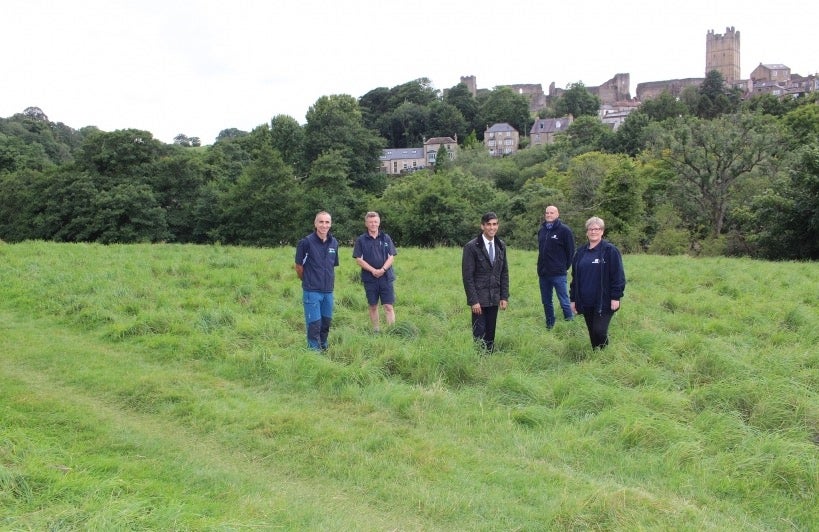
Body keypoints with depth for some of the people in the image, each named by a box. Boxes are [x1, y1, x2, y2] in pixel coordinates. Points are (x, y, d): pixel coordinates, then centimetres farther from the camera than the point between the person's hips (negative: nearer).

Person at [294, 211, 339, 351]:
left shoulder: (334, 243, 4)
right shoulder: (306, 242, -12)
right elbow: (299, 266, -3)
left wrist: (330, 283, 12)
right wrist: (308, 281, 7)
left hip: (328, 291, 5)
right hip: (312, 291, -5)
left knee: (326, 322, 14)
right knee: (314, 324, -2)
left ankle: (323, 348, 31)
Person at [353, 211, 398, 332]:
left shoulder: (386, 238, 6)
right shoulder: (361, 240, 2)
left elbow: (391, 256, 3)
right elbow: (358, 259, -3)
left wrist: (383, 269, -14)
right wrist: (373, 270, -15)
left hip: (386, 277, 0)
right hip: (369, 278, 0)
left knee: (389, 306, -4)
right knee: (373, 306, 8)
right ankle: (376, 331, 18)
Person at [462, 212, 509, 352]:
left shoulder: (501, 246, 8)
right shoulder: (472, 246, -9)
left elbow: (504, 273, 12)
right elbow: (467, 276, -10)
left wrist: (504, 297, 5)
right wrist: (473, 301, -14)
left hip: (494, 299, 5)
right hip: (479, 299, -5)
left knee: (490, 334, 7)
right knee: (479, 335, -4)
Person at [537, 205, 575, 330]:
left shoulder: (564, 230, -6)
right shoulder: (542, 230, 13)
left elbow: (571, 250, -5)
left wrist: (565, 266, -3)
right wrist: (541, 267, 12)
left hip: (558, 273, -6)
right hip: (543, 273, 6)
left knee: (564, 302, -6)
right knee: (546, 302, 14)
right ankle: (550, 326, 25)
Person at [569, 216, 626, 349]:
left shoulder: (610, 250, -6)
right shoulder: (581, 252, 11)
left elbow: (618, 275, -9)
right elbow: (575, 277, 15)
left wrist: (616, 297, -14)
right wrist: (573, 299, 13)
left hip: (604, 302, -5)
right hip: (586, 302, 5)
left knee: (599, 331, -11)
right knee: (592, 333, 10)